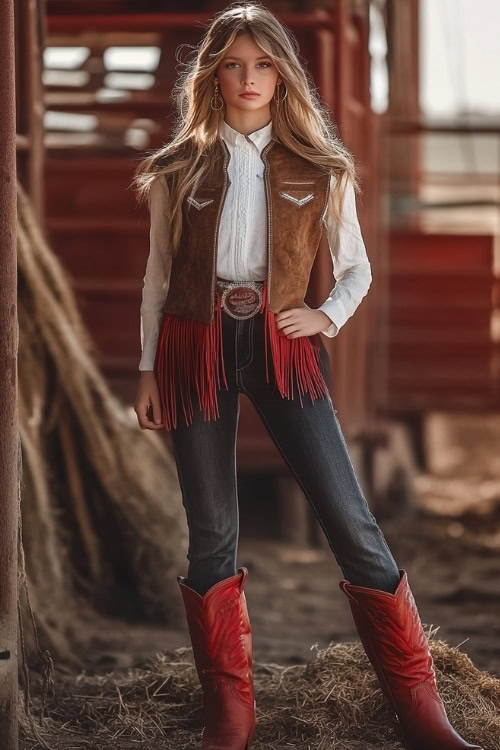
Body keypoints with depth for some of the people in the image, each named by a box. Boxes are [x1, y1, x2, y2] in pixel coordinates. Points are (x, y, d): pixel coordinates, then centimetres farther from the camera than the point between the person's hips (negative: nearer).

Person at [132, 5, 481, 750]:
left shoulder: (318, 168, 6)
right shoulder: (180, 168, 6)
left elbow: (357, 268, 13)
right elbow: (158, 275, 10)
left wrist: (327, 317, -5)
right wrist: (147, 369, 6)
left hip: (281, 342, -1)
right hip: (195, 345, 1)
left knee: (351, 519, -7)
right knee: (212, 532, 3)